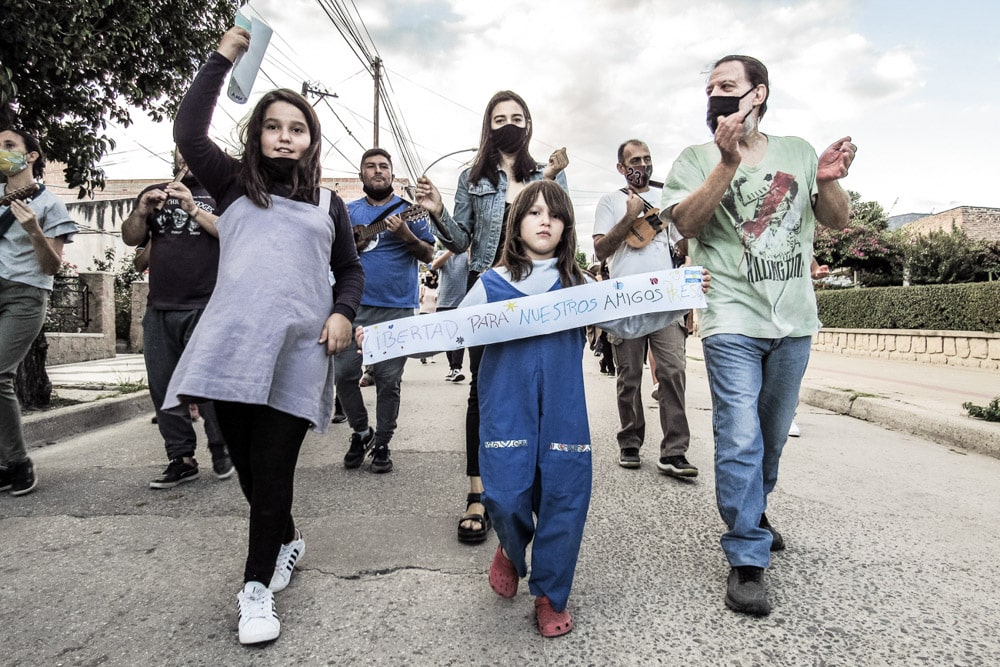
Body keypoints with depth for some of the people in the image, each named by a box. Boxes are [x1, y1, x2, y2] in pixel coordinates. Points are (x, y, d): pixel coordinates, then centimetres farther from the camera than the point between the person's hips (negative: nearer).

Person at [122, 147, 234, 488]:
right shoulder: (154, 193, 20)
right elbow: (130, 237, 13)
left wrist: (193, 209, -15)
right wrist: (141, 212, -6)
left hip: (205, 307, -4)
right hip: (158, 309, 5)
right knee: (162, 387, 5)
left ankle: (221, 451, 13)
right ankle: (181, 459, 15)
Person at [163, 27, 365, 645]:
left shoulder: (328, 202, 18)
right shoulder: (234, 185, 16)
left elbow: (351, 271, 20)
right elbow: (189, 133, 2)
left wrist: (343, 312, 1)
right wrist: (223, 56, 5)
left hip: (299, 353, -1)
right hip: (233, 345, 1)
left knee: (273, 471, -2)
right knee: (247, 465, 8)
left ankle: (258, 586, 8)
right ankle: (287, 540, 33)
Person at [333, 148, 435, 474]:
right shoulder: (347, 211, 13)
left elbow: (428, 255, 2)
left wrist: (405, 234, -16)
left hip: (396, 308, -2)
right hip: (354, 305, 2)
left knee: (388, 380, 1)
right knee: (343, 374, 1)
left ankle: (382, 444, 15)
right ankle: (361, 431, 23)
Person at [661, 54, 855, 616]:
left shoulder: (798, 152, 10)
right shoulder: (697, 159, 2)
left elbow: (838, 221, 10)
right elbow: (687, 223, -13)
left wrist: (828, 182, -10)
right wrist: (728, 164, -22)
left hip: (795, 320, 4)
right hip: (733, 321, -4)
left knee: (773, 436, 17)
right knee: (741, 441, -10)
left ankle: (753, 511, 41)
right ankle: (748, 559, 2)